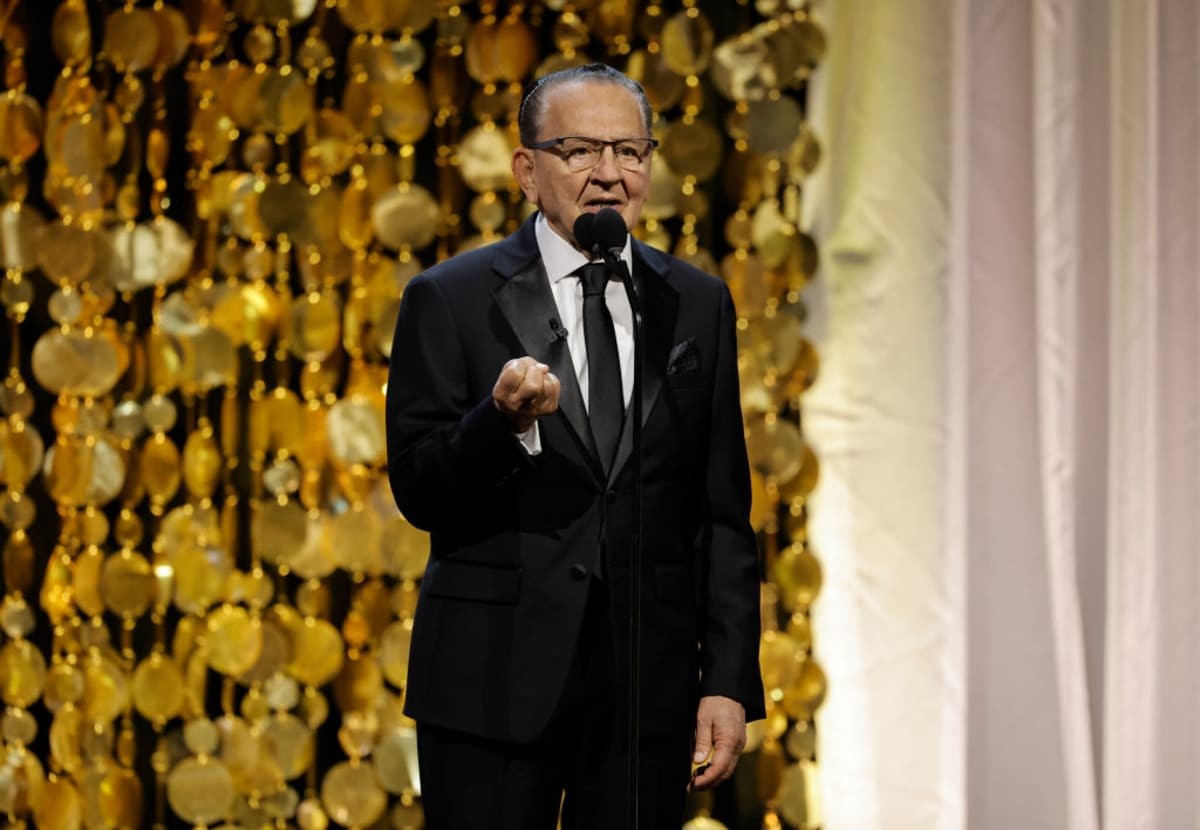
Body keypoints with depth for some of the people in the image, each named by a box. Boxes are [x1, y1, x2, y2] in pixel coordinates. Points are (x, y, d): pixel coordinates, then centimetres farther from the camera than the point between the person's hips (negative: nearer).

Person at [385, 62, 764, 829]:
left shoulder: (697, 304, 9)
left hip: (649, 680, 3)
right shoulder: (450, 300, 0)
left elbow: (722, 513, 8)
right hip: (494, 681, -3)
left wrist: (731, 681, 2)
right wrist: (502, 420, -25)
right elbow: (418, 493, -6)